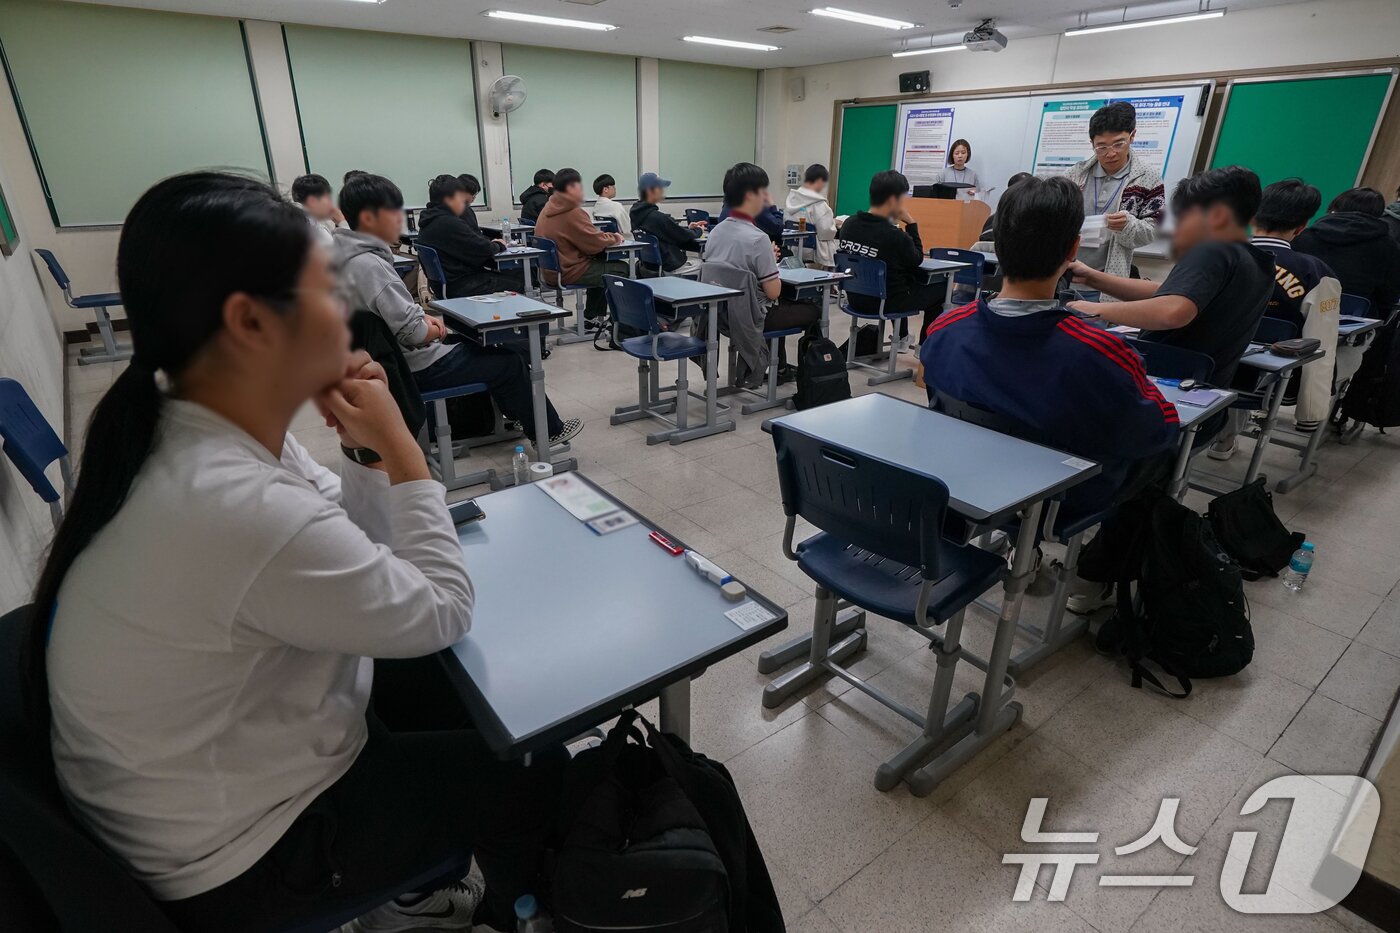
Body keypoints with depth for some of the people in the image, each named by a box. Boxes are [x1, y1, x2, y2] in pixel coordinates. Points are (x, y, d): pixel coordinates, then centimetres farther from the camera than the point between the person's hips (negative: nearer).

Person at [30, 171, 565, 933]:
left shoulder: (203, 434, -10)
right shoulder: (243, 507, -39)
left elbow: (359, 551, 2)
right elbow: (444, 614, -24)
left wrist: (364, 446, -14)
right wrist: (398, 443, -22)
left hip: (227, 748, 8)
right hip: (238, 850, -7)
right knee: (529, 770, 8)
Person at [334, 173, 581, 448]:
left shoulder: (350, 255, 4)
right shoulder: (368, 264, -26)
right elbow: (413, 332, -28)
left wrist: (423, 317, 1)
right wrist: (437, 330, -8)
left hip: (394, 358, 10)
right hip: (419, 366, -10)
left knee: (482, 346, 25)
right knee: (509, 362, 5)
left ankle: (517, 413, 35)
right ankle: (547, 430, 21)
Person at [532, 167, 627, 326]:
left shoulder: (548, 209, 10)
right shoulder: (572, 213, -21)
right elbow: (596, 243, -18)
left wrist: (608, 236, 8)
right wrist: (614, 238, 0)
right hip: (570, 273, -10)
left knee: (601, 263, 28)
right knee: (622, 269, 1)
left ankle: (591, 316, 30)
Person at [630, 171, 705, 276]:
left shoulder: (636, 214, 1)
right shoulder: (657, 217, -26)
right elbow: (683, 237, -13)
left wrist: (688, 227, 12)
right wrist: (699, 230, 7)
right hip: (669, 269, -9)